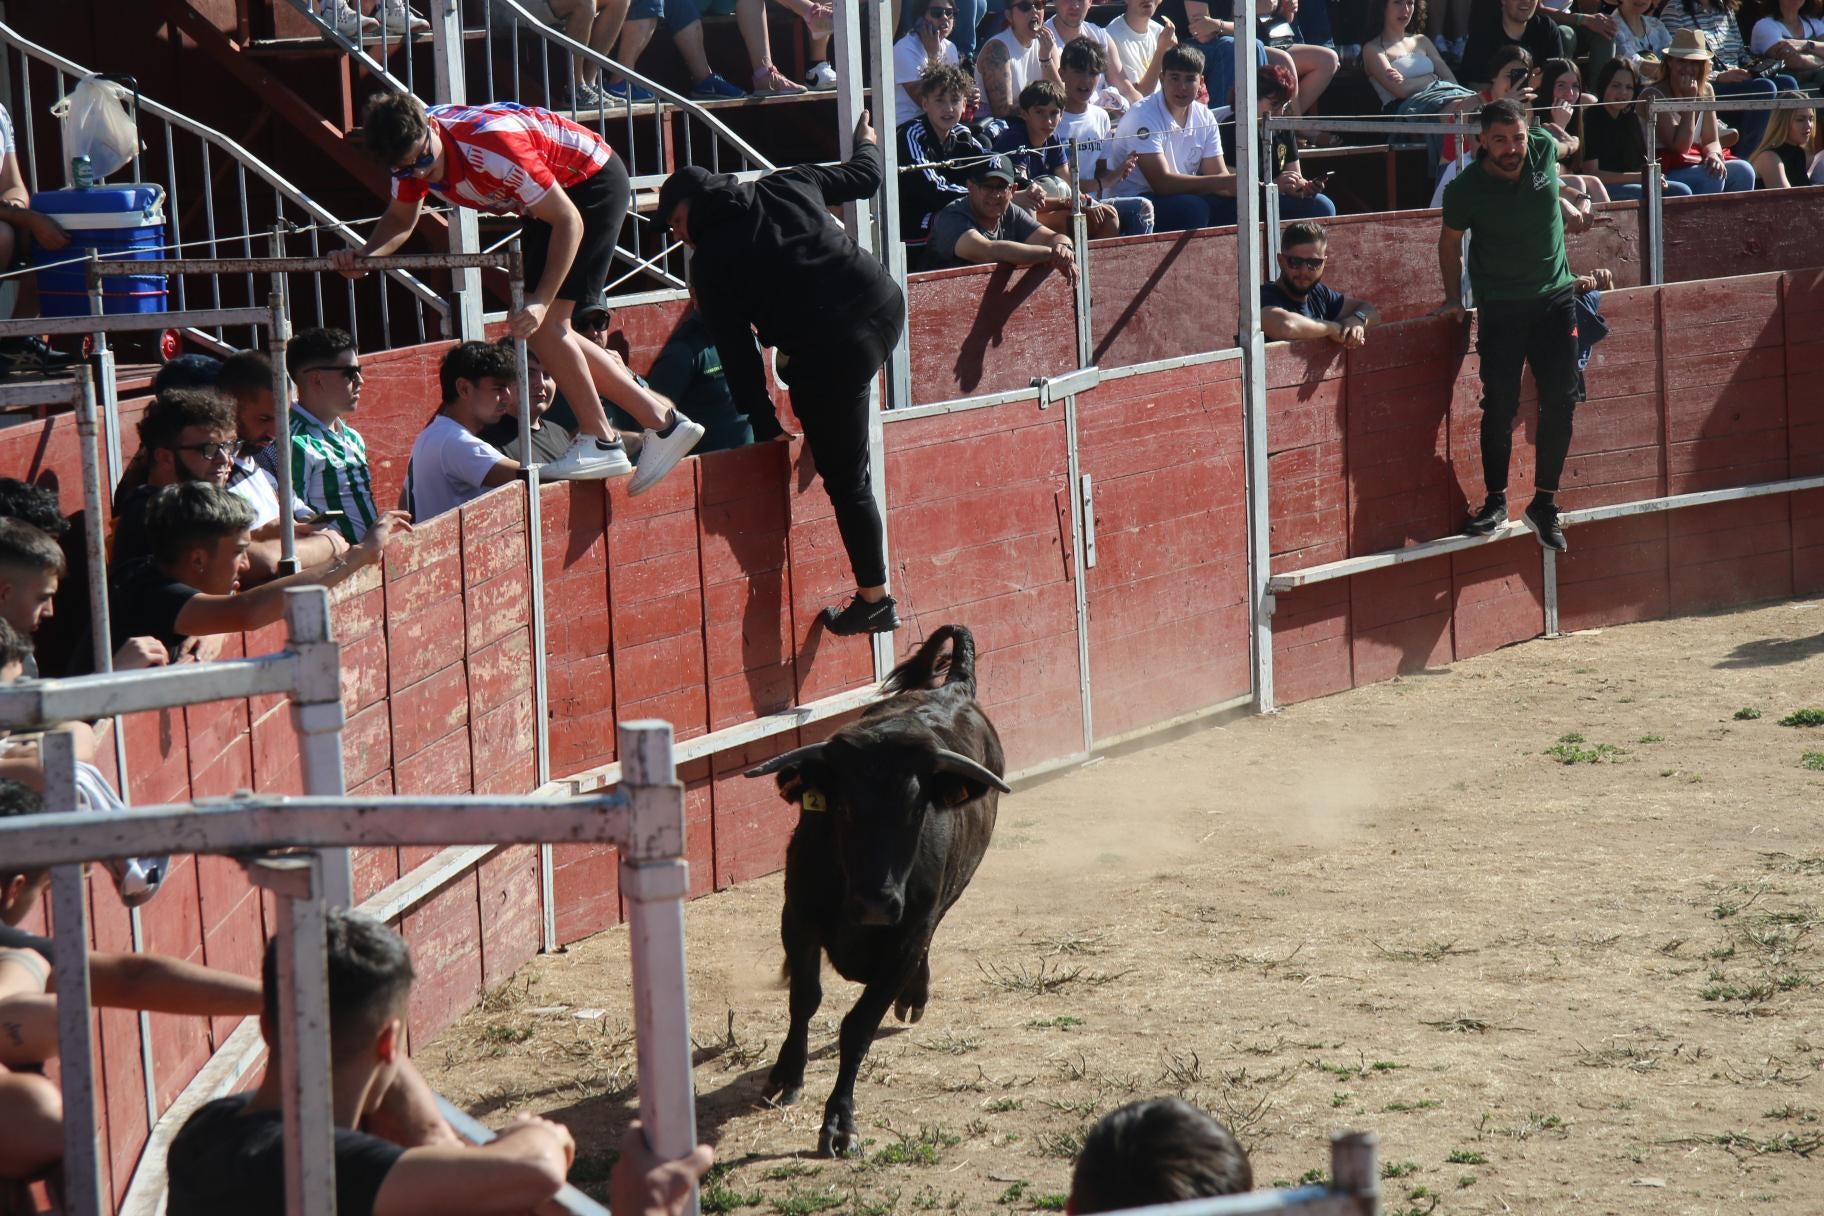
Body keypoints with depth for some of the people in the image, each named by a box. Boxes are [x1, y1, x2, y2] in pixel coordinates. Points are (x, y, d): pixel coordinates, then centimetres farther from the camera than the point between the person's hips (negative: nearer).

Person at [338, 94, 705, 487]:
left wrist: (541, 302, -36)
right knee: (545, 331, 6)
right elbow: (400, 220, 4)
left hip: (593, 180, -9)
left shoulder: (492, 145, -36)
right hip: (555, 191, 9)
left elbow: (568, 222, -31)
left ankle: (599, 442, -7)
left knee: (541, 323, -17)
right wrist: (363, 257, -17)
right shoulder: (411, 147, -13)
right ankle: (660, 419, 8)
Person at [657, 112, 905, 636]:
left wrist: (765, 426, 7)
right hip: (887, 309, 6)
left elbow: (736, 353, -1)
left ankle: (875, 602, 15)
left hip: (831, 356, -6)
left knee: (846, 482, 8)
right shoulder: (787, 186, 13)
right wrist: (867, 144, 49)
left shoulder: (711, 262, 1)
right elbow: (865, 178, 26)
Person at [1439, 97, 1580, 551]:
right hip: (1500, 307, -3)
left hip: (1555, 297, 3)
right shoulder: (1466, 189, -14)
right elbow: (1450, 240, 3)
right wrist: (1453, 296, 5)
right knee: (1501, 406, -4)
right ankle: (1496, 502, 10)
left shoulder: (1545, 149, -8)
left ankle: (1545, 504, 11)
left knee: (1560, 402, 1)